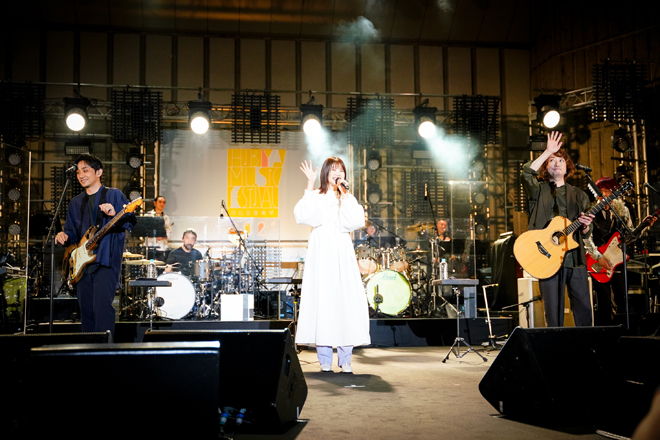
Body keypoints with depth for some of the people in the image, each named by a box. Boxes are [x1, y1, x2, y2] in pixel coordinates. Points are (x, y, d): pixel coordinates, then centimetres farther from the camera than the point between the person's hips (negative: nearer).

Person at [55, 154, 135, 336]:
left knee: (102, 305, -17)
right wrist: (65, 236, 0)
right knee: (86, 309, 9)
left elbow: (131, 222, -5)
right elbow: (72, 231, 23)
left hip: (106, 260, -6)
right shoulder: (76, 202, 19)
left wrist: (115, 214, -24)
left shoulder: (114, 195, 3)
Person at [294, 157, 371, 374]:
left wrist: (344, 196, -3)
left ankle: (345, 359, 2)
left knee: (346, 301, -7)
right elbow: (303, 215, -13)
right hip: (321, 254, -2)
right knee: (322, 301, -6)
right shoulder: (316, 197, 9)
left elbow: (356, 222, -3)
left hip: (342, 254, 2)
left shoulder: (348, 199, 16)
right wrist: (310, 185, -11)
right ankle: (325, 360, 2)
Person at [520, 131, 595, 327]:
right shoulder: (539, 190, 10)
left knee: (584, 309, 1)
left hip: (575, 258, 3)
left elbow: (585, 233, 17)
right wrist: (548, 152, -12)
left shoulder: (578, 195, 18)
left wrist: (585, 226, -7)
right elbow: (526, 174, -13)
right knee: (553, 312, -2)